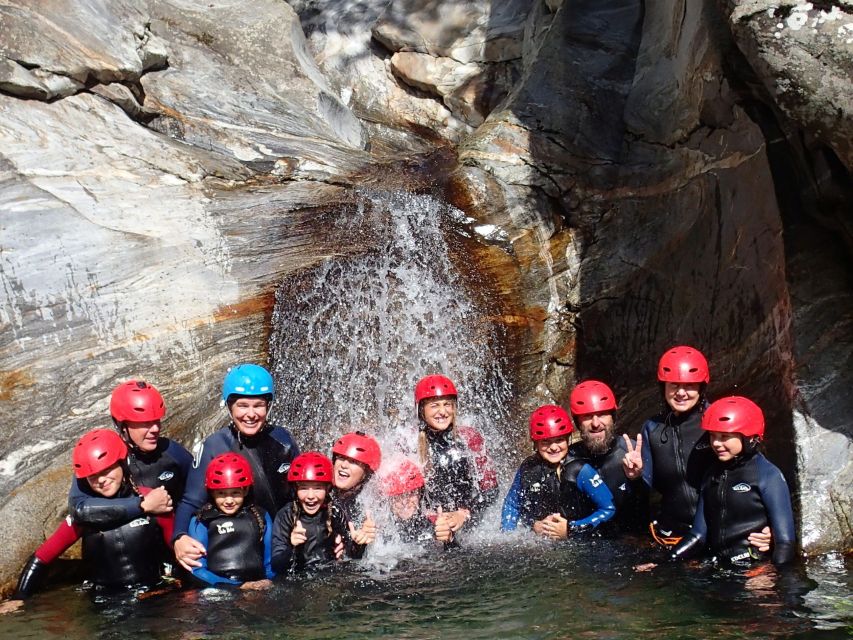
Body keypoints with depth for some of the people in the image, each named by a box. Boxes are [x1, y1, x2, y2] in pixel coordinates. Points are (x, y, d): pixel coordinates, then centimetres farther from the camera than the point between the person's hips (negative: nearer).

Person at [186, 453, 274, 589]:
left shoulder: (261, 517, 14)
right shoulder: (201, 521, 6)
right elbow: (197, 569, -1)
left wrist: (268, 582, -6)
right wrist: (240, 586, -11)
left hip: (258, 591, 2)